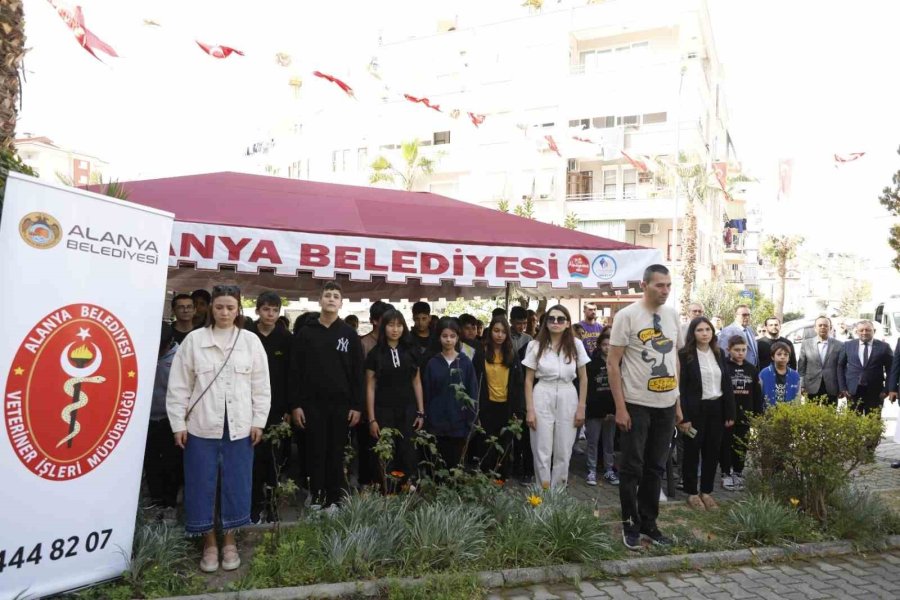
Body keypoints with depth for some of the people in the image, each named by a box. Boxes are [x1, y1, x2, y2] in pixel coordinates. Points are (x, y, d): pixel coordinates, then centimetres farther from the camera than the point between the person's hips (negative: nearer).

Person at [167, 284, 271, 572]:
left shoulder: (251, 341, 2)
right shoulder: (193, 340, -1)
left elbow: (261, 386, 4)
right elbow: (179, 385, 1)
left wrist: (259, 421, 2)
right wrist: (178, 423, -1)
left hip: (239, 428, 1)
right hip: (201, 427, 0)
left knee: (236, 484, 8)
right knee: (202, 485, 7)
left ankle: (229, 541, 26)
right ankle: (209, 543, 25)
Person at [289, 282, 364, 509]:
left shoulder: (350, 334, 5)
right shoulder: (305, 333, 4)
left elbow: (357, 373, 3)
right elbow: (295, 372, 1)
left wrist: (356, 405, -3)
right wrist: (295, 404, -4)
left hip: (341, 404, 0)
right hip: (312, 403, 0)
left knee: (336, 452, 6)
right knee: (316, 451, 4)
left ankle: (335, 498, 16)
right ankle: (317, 496, 16)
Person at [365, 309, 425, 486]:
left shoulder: (410, 352, 7)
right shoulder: (375, 354, -1)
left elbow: (416, 382, 10)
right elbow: (370, 387, -2)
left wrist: (421, 412, 5)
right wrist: (372, 419, -6)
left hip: (408, 411, 2)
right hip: (384, 412, -2)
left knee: (408, 456, 4)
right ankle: (385, 492, 15)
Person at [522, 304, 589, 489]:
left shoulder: (576, 345, 1)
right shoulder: (535, 345, -1)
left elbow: (583, 379, 7)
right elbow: (529, 380, 2)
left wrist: (581, 408, 2)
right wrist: (529, 410, -4)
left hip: (568, 399, 1)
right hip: (542, 398, -1)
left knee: (563, 452, 8)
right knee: (542, 451, 4)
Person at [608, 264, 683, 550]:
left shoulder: (672, 315, 7)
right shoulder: (627, 315, -10)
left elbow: (674, 359, 15)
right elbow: (613, 363, -10)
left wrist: (678, 402, 12)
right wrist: (620, 407, -15)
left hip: (666, 404, 5)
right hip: (637, 405, -5)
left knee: (656, 468, 14)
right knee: (632, 468, 6)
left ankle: (648, 522, 27)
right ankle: (630, 523, 23)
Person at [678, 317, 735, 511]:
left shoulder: (719, 353, 7)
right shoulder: (685, 355, -10)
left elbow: (727, 384, 9)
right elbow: (681, 387, -12)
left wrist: (730, 413, 5)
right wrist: (684, 417, -15)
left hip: (716, 408, 5)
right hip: (695, 409, -5)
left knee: (713, 451, 11)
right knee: (692, 451, 6)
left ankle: (707, 491, 25)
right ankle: (692, 493, 19)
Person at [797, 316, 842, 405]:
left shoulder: (839, 345, 3)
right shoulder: (806, 344, 5)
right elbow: (801, 367, 5)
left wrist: (842, 388, 1)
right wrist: (802, 386, -1)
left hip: (831, 389, 0)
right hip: (812, 388, 0)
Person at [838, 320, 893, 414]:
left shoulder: (884, 347, 1)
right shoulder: (848, 345, 4)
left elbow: (890, 370, 4)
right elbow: (840, 366, 6)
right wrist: (843, 388, 0)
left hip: (875, 392, -1)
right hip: (853, 391, 1)